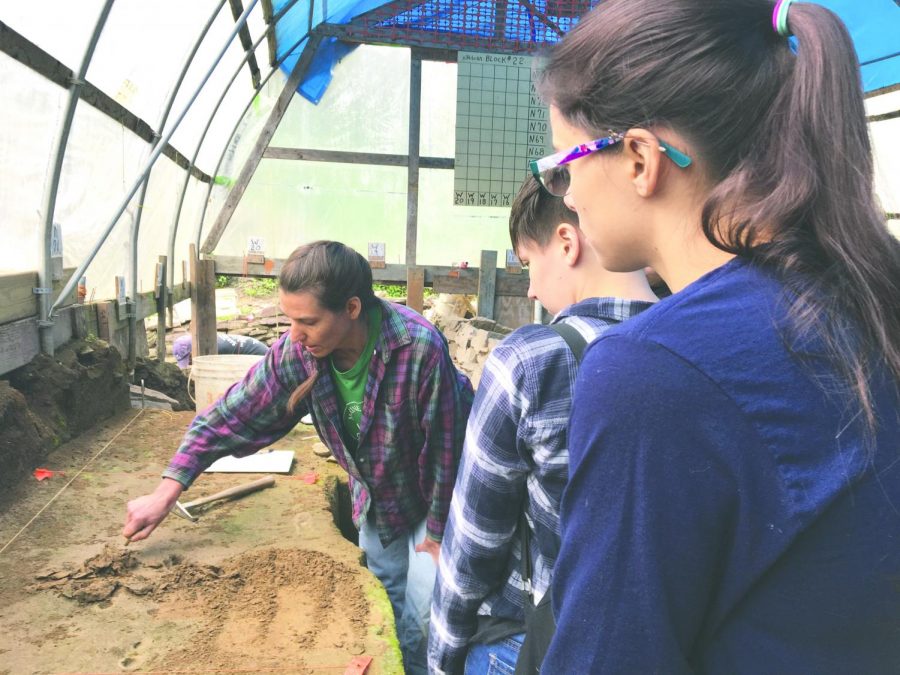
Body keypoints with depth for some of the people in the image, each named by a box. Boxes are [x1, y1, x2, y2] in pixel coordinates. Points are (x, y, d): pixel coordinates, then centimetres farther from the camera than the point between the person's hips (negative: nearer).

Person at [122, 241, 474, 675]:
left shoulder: (420, 349, -37)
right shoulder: (295, 351, -22)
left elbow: (446, 447, -26)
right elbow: (230, 416, -12)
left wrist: (439, 531, -15)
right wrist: (165, 494, -14)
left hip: (431, 497, -4)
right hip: (374, 499, 5)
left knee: (426, 611, -4)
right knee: (387, 601, 18)